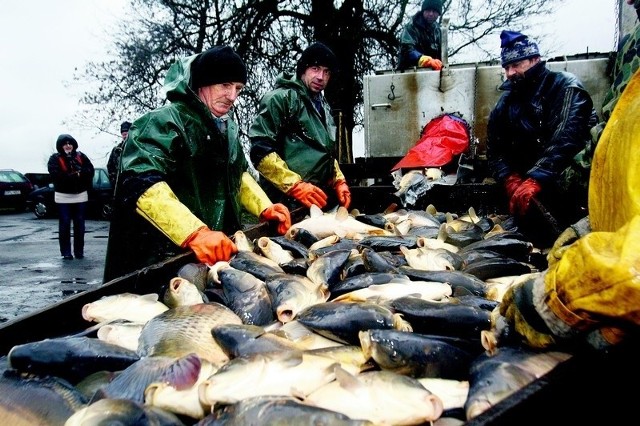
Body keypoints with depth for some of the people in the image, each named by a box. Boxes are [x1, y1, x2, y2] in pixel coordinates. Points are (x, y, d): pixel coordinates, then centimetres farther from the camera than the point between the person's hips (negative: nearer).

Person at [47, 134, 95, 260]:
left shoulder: (81, 156, 7)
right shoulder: (55, 159, -2)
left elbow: (90, 170, -1)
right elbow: (56, 176, -15)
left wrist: (80, 172, -21)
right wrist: (75, 176, -20)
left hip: (80, 195, 3)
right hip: (63, 196, -2)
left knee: (79, 225, 6)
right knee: (64, 225, 0)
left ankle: (79, 251, 14)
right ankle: (66, 252, 5)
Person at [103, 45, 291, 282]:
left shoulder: (227, 126, 11)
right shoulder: (165, 122, -16)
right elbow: (143, 184, -30)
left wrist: (265, 208, 7)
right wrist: (196, 233, -40)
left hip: (220, 250, 8)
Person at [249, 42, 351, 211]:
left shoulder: (323, 106, 18)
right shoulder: (281, 98, -9)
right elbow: (261, 150, -17)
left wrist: (339, 181, 13)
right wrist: (296, 186, -21)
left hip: (322, 202, 8)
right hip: (289, 205, -8)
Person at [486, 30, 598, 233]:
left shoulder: (566, 86, -3)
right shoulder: (505, 104, 15)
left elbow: (566, 137, -20)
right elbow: (495, 151, 7)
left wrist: (535, 180, -34)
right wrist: (511, 179, -15)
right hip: (528, 178, 6)